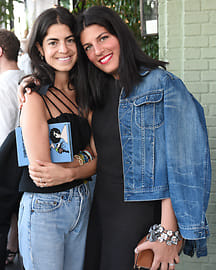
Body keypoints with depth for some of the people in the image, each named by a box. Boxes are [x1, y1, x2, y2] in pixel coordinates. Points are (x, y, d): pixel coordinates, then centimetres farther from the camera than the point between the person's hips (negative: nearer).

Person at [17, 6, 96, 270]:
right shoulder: (35, 98, -13)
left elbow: (95, 162, 5)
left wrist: (66, 172, -13)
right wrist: (83, 160, -5)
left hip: (82, 206, 6)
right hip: (43, 210, -6)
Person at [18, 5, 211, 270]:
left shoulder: (162, 84, -10)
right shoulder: (98, 92, 9)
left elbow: (178, 164, -13)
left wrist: (168, 234, -16)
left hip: (138, 209, -6)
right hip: (99, 205, 6)